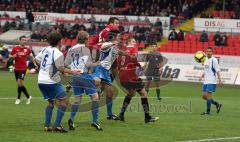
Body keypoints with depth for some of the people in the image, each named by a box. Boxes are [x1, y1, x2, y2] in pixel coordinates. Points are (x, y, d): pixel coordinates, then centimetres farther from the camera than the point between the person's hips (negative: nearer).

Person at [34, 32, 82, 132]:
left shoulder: (45, 49, 7)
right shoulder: (58, 53, -15)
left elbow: (36, 59, 17)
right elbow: (61, 68, -19)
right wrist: (73, 72, -12)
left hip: (41, 81, 8)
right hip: (51, 82, -8)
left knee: (51, 102, 20)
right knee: (63, 100, -1)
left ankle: (47, 126, 13)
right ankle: (57, 125, -9)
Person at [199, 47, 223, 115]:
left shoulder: (214, 60, -9)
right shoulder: (206, 60, 14)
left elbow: (217, 70, -12)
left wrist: (219, 79, -18)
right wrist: (202, 76, 10)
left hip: (211, 81, -8)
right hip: (205, 81, 8)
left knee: (208, 95, -10)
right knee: (204, 96, 8)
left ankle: (208, 111, -1)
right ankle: (217, 104, 22)